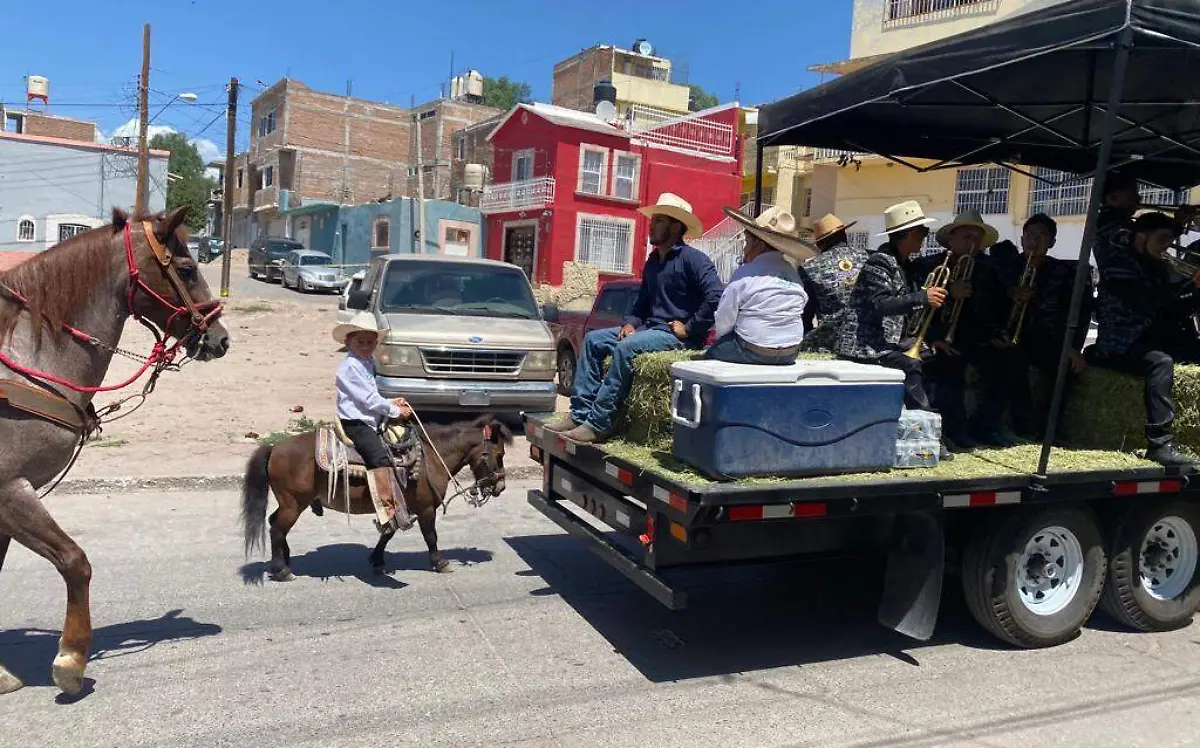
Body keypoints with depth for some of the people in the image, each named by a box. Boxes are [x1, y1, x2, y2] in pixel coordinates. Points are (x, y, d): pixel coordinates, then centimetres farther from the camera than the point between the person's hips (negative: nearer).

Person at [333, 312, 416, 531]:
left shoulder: (367, 364, 19)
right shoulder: (349, 367, -11)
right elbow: (368, 399, -15)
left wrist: (391, 403, 14)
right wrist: (396, 411, -7)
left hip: (370, 422, 10)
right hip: (355, 424, -10)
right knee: (379, 457, -25)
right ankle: (387, 511, -31)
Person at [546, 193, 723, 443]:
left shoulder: (693, 259, -10)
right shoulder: (653, 261, 18)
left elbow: (716, 298, -22)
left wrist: (690, 328, -19)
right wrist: (631, 323, 7)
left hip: (677, 335, -9)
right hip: (650, 328, 10)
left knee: (625, 347, -32)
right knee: (593, 339, 0)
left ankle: (598, 423, -28)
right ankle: (580, 413, -7)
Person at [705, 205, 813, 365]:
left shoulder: (745, 274, -13)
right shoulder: (793, 274, 4)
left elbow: (723, 322, -10)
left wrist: (717, 334, 13)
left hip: (754, 353, -6)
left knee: (711, 353, 13)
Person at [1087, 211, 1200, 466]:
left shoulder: (1161, 268, 17)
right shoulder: (1119, 264, -6)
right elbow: (1145, 303, -22)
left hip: (1155, 341, 8)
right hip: (1120, 346, -8)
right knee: (1160, 362, -33)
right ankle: (1160, 444, -33)